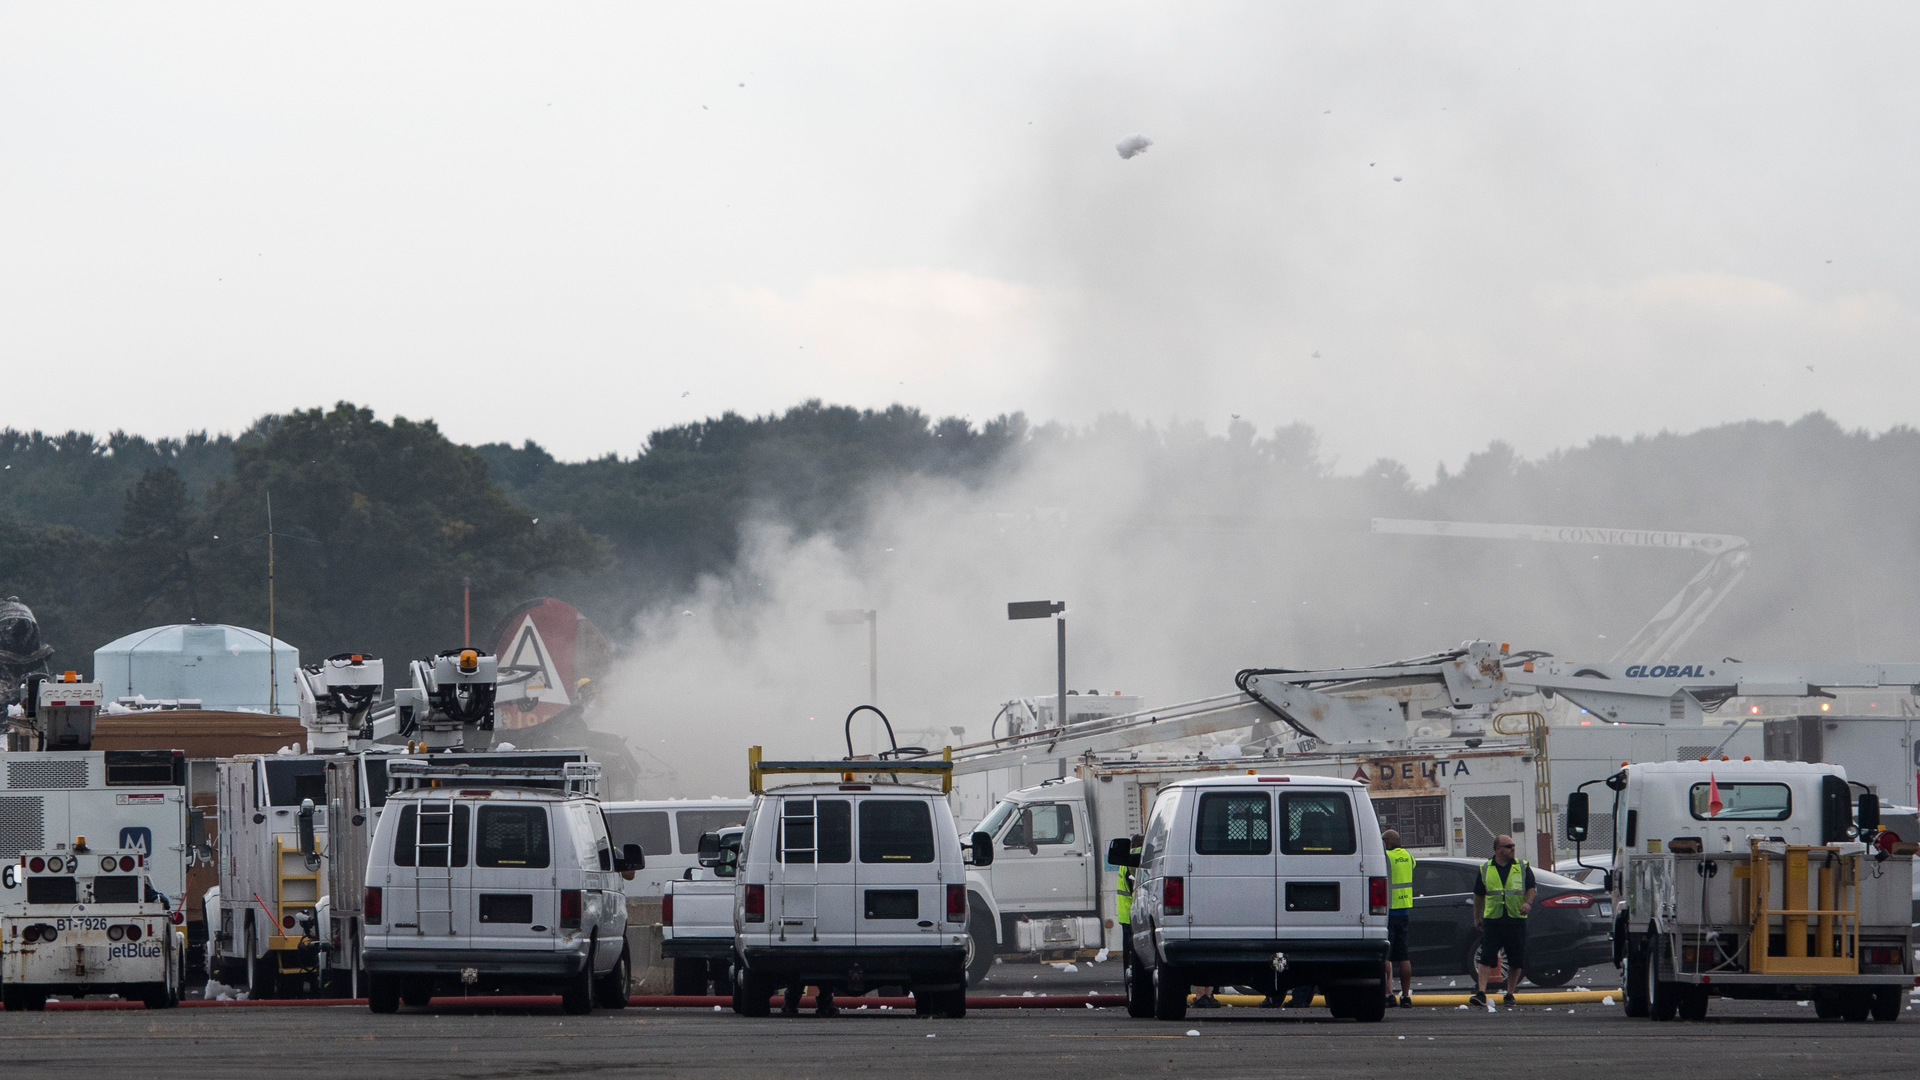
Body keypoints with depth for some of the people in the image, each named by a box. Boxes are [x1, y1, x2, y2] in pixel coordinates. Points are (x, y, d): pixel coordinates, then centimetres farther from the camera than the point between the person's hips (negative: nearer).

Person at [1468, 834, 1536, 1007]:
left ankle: (1509, 995, 16)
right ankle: (1481, 993, -14)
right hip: (1492, 920, 0)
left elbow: (1531, 888, 6)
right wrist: (1476, 918, 15)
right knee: (1486, 959, -9)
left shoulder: (1522, 867, 7)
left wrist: (1528, 903, -14)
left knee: (1515, 961, 4)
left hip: (1516, 920, 0)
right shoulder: (1485, 869, 9)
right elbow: (1479, 895, 15)